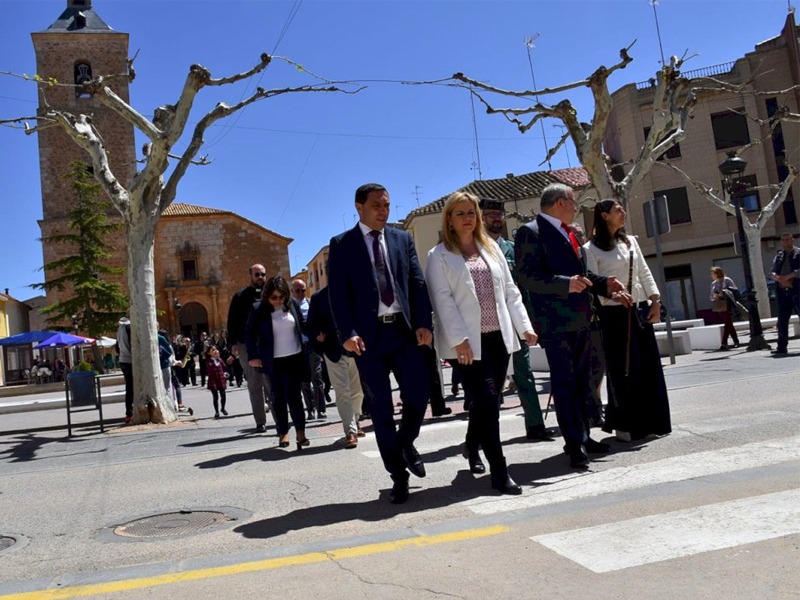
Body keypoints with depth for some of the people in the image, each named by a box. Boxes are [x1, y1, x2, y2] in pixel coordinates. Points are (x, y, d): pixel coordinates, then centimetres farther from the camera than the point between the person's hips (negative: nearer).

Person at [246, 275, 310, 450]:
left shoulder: (293, 304, 1)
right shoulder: (258, 309, -5)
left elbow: (302, 325, 12)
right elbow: (249, 334, -1)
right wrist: (253, 356, -9)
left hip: (295, 358, 0)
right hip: (272, 362, 0)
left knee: (293, 396, -4)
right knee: (278, 397, 7)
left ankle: (300, 432, 4)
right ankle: (283, 433, 18)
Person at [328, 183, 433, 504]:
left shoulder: (402, 239, 12)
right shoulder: (342, 244, 3)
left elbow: (418, 282, 7)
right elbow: (338, 293, -3)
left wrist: (423, 323, -5)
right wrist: (347, 333, -15)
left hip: (404, 329, 3)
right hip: (368, 335, -2)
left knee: (418, 395, -1)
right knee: (380, 410, 3)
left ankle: (405, 444, 31)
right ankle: (398, 476, 17)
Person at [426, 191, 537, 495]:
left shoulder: (491, 247, 15)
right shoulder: (440, 256, 0)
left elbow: (510, 290, 14)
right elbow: (443, 300, -8)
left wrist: (524, 325, 6)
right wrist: (459, 338, -17)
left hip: (498, 336, 5)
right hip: (468, 341, -5)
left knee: (486, 401, 13)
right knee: (487, 401, -10)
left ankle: (472, 447, 38)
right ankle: (499, 473, -3)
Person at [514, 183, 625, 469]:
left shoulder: (569, 233, 20)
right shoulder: (530, 232, -9)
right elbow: (527, 277, -20)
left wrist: (603, 284, 13)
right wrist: (566, 284, -29)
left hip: (581, 319, 9)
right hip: (556, 322, -9)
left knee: (582, 381, 15)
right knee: (564, 383, -4)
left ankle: (582, 437, 27)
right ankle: (575, 443, 2)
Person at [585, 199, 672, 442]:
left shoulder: (631, 241, 15)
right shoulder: (592, 249, -3)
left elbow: (644, 273, 14)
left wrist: (655, 301, 5)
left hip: (640, 311, 6)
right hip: (614, 314, -6)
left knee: (649, 366, 7)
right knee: (622, 370, -2)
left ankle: (650, 422, 18)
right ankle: (625, 426, 9)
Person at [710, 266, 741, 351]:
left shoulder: (727, 280, -2)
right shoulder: (713, 283, 14)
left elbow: (735, 290, -7)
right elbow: (711, 297, 16)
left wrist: (724, 293, -18)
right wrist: (714, 296, -8)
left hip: (727, 305, -6)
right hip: (720, 306, 6)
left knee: (727, 324, -10)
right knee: (728, 324, 8)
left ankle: (724, 344, -12)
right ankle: (736, 341, 16)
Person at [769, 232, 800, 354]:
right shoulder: (779, 256, 17)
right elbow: (772, 273, 8)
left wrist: (787, 277, -20)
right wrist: (781, 279, -12)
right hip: (783, 292, 5)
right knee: (782, 321, 5)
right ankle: (782, 347, 9)